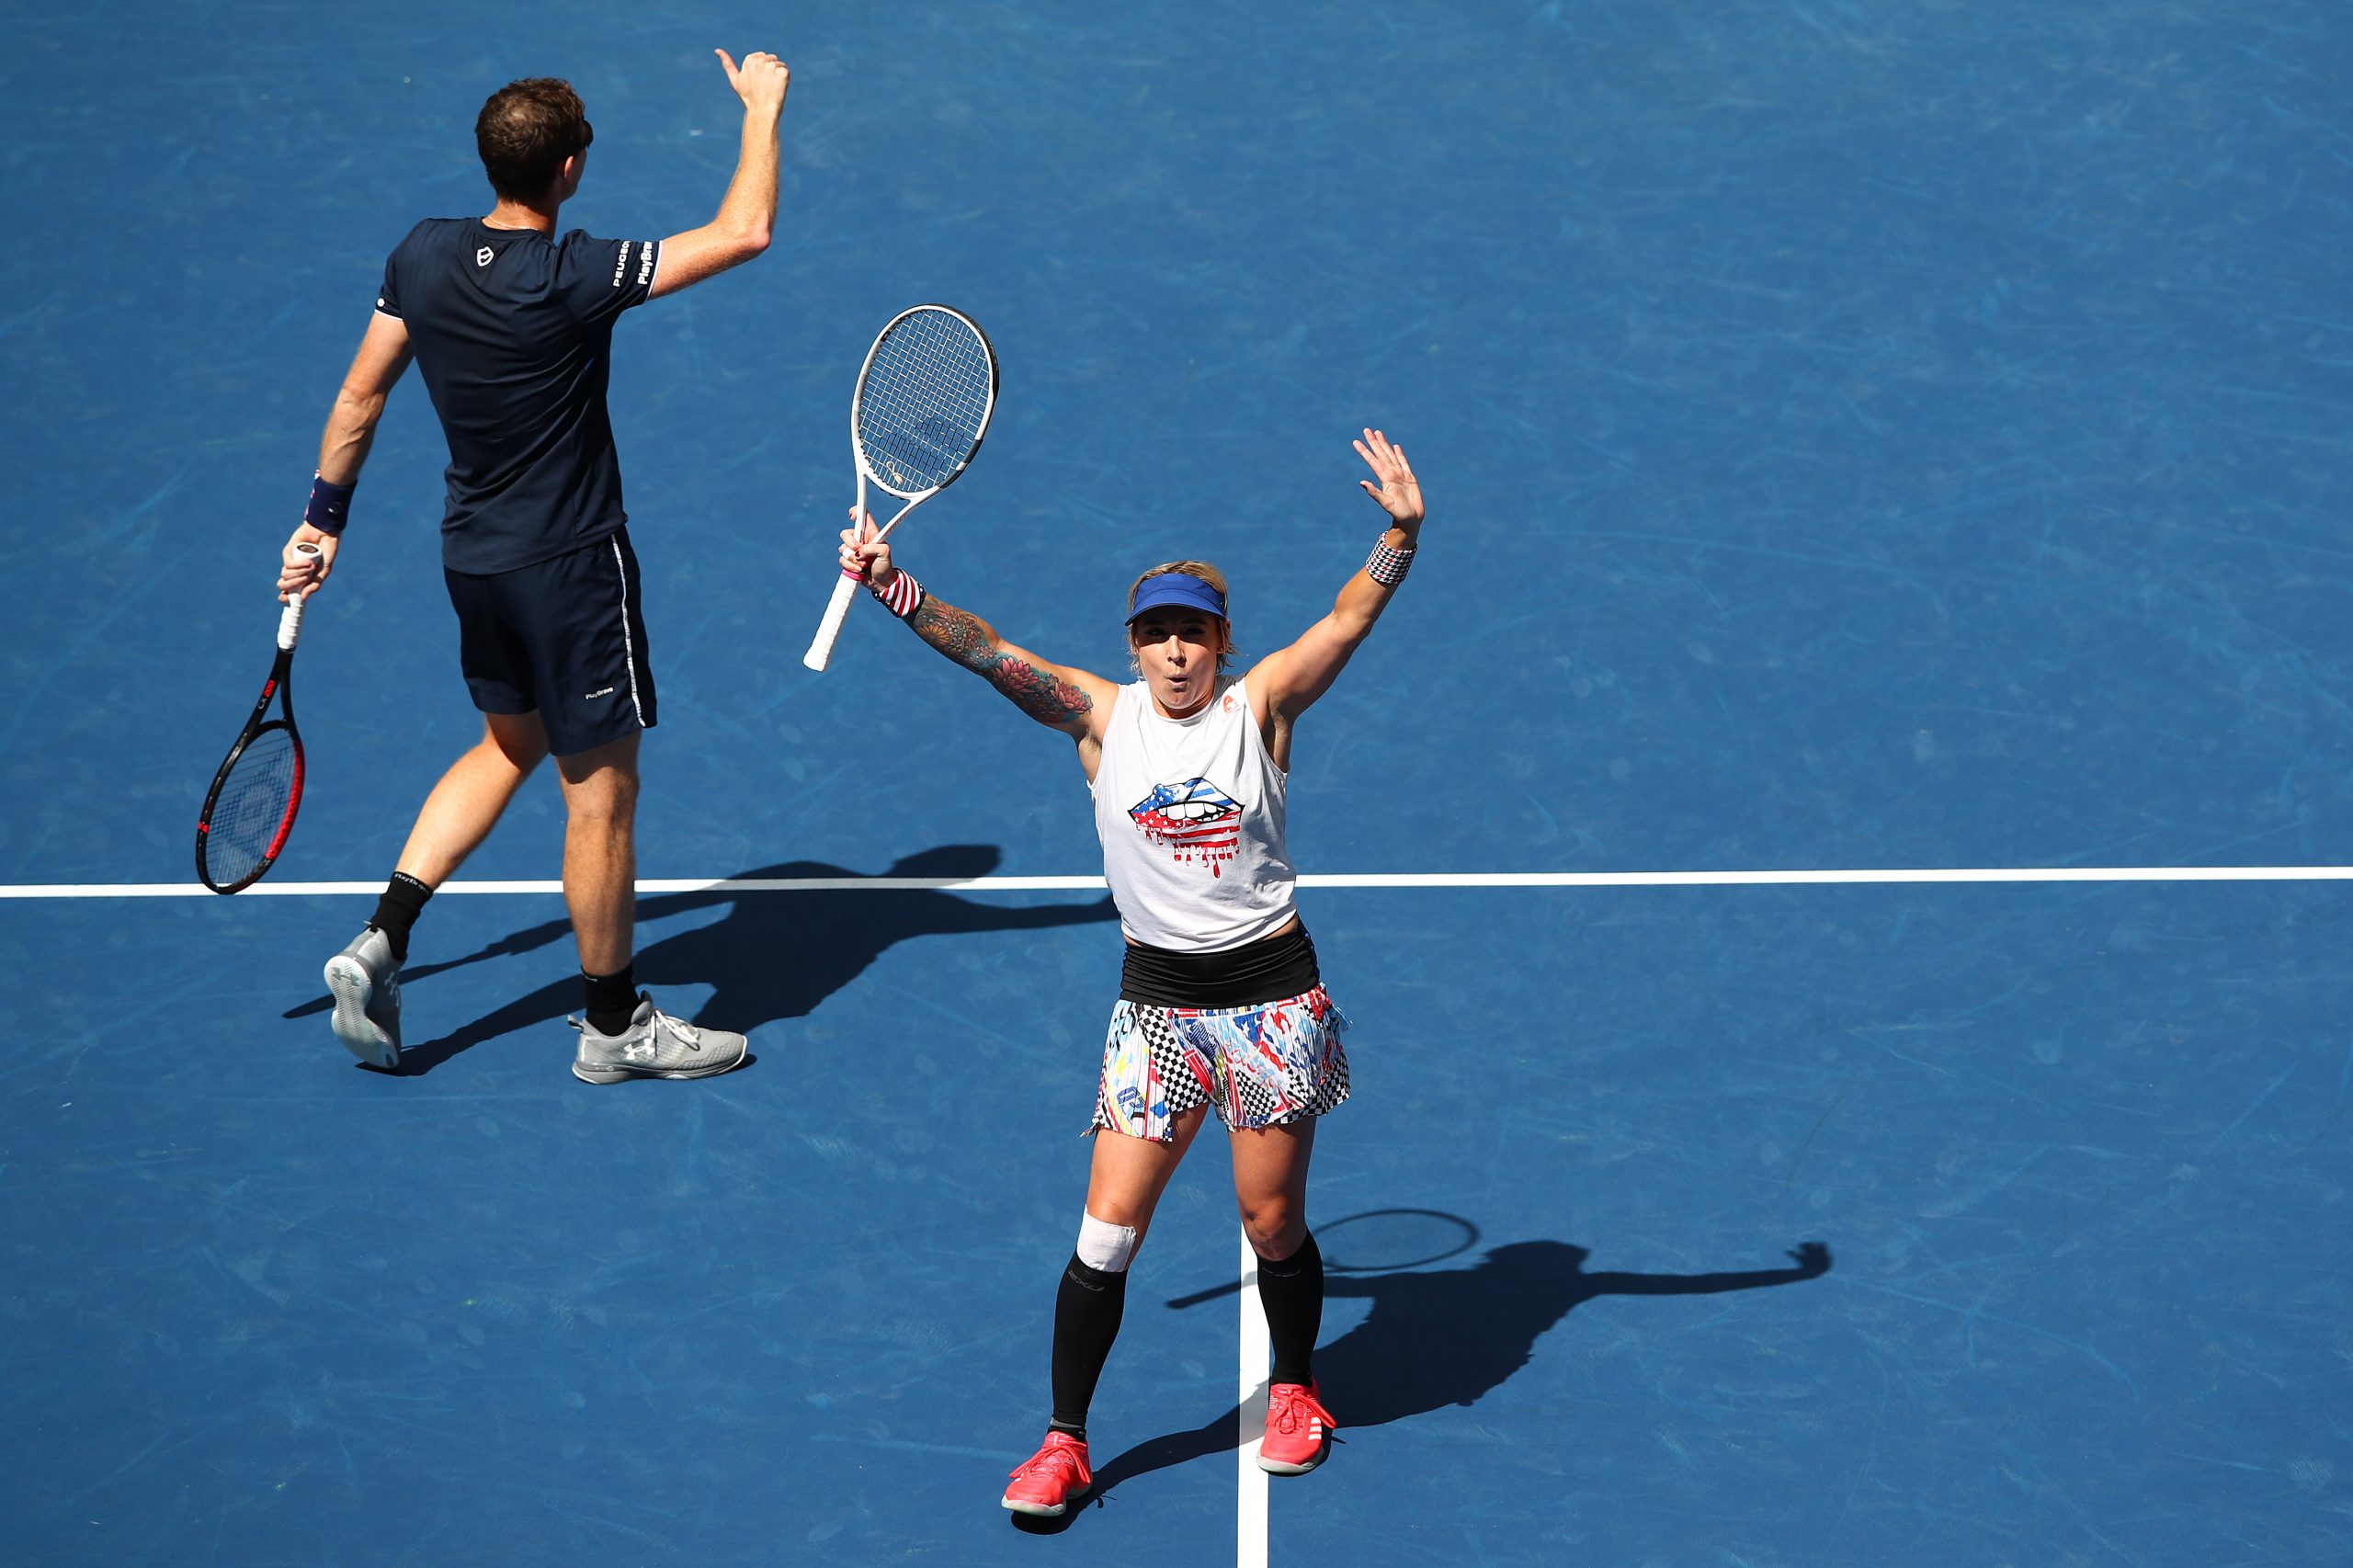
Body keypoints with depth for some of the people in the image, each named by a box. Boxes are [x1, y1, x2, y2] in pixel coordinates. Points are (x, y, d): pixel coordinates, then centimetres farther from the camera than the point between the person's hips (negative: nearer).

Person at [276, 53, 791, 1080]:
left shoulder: (424, 256, -5)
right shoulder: (573, 279, -24)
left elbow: (360, 395, 6)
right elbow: (744, 233, -25)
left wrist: (323, 517, 18)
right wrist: (761, 110, -10)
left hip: (472, 557, 7)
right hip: (570, 567, -7)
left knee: (512, 742, 27)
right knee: (600, 785, 7)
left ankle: (383, 940, 17)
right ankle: (614, 1026, 19)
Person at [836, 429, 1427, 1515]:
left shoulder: (1261, 704, -3)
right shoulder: (1101, 717, -3)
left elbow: (1349, 619, -15)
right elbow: (990, 654, -14)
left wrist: (1402, 534, -32)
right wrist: (889, 585, -28)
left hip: (1270, 988, -1)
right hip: (1158, 996, 1)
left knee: (1272, 1219, 7)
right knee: (1109, 1224, -4)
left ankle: (1294, 1388, 34)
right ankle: (1065, 1441, 6)